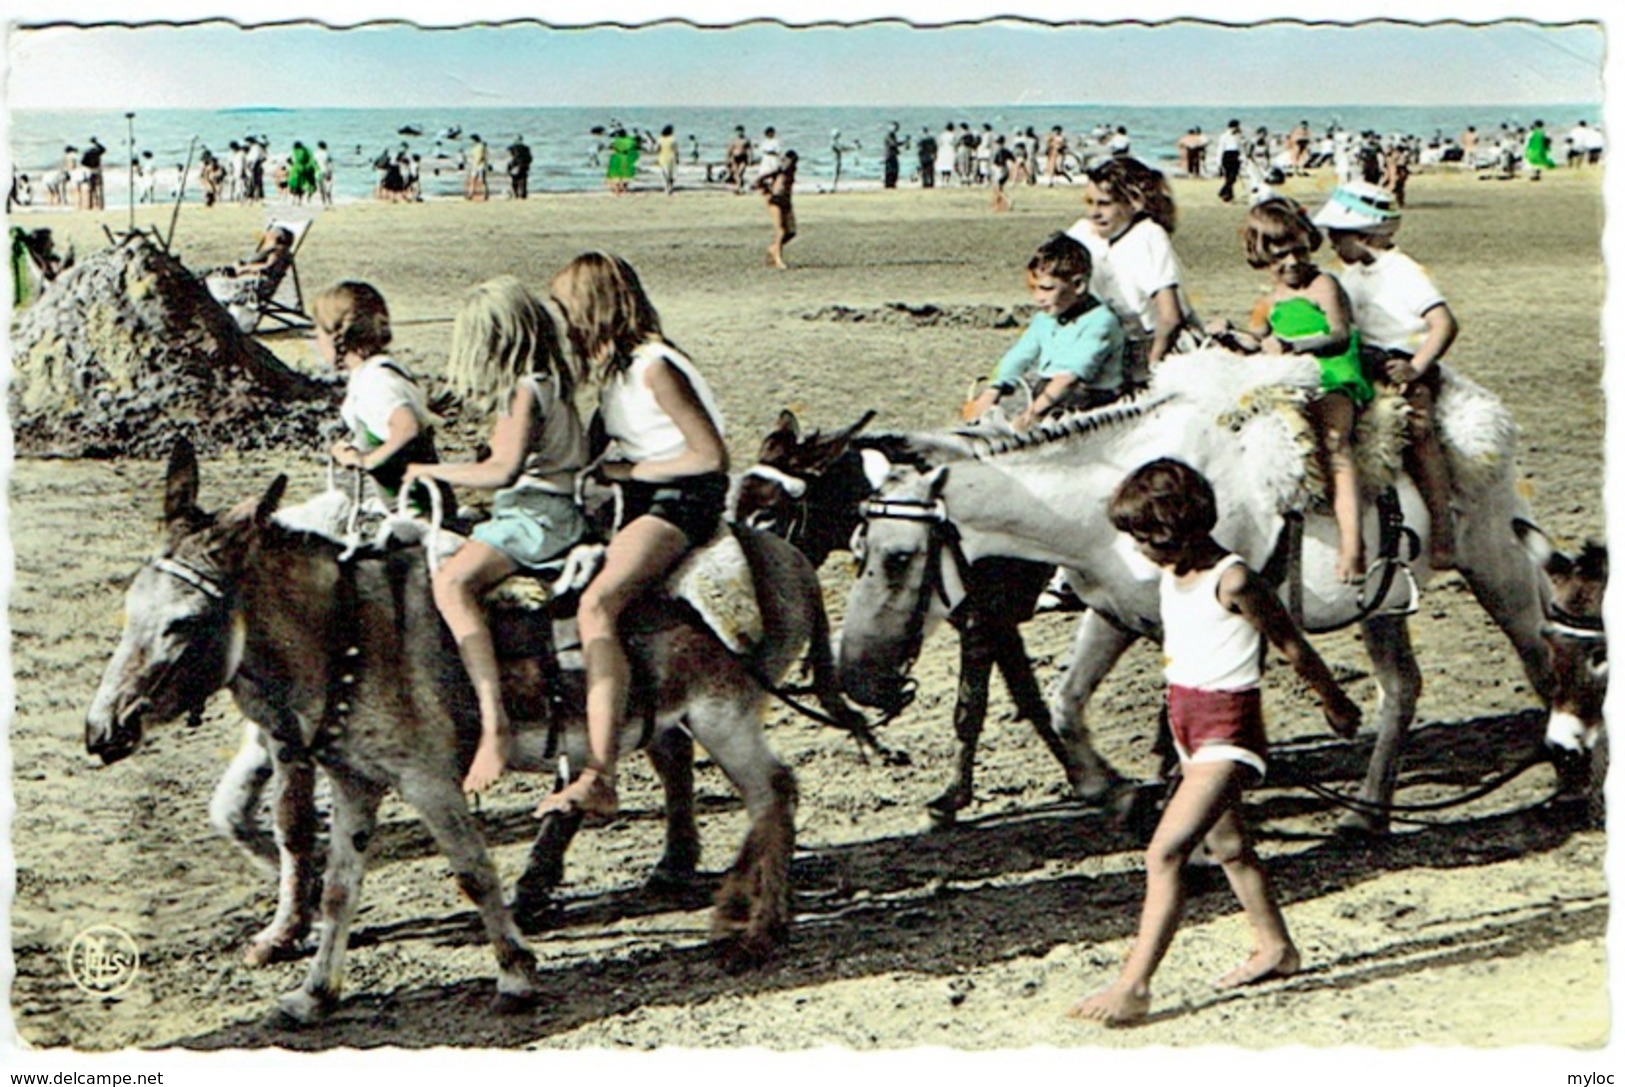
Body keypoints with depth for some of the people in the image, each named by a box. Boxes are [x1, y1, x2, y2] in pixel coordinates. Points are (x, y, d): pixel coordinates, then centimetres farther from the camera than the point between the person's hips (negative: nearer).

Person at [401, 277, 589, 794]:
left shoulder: (526, 391, -12)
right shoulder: (550, 381, 17)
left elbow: (501, 470, -20)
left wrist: (428, 471, -11)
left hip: (537, 516, -11)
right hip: (541, 511, 11)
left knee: (452, 583, -30)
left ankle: (495, 726, -41)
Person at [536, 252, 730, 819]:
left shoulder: (654, 367, -13)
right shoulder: (616, 367, 15)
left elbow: (710, 455, -17)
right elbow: (598, 450, 30)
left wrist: (627, 470, -12)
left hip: (682, 501, -11)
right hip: (641, 500, 11)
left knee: (596, 606, -30)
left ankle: (599, 777, -39)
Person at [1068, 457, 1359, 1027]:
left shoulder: (1232, 581, -19)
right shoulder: (1170, 571, 5)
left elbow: (1292, 646, -7)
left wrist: (1336, 703, 5)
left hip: (1228, 727, -9)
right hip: (1185, 717, 9)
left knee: (1165, 852, -17)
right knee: (1226, 845, 21)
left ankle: (1133, 985, -17)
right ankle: (1275, 947, 39)